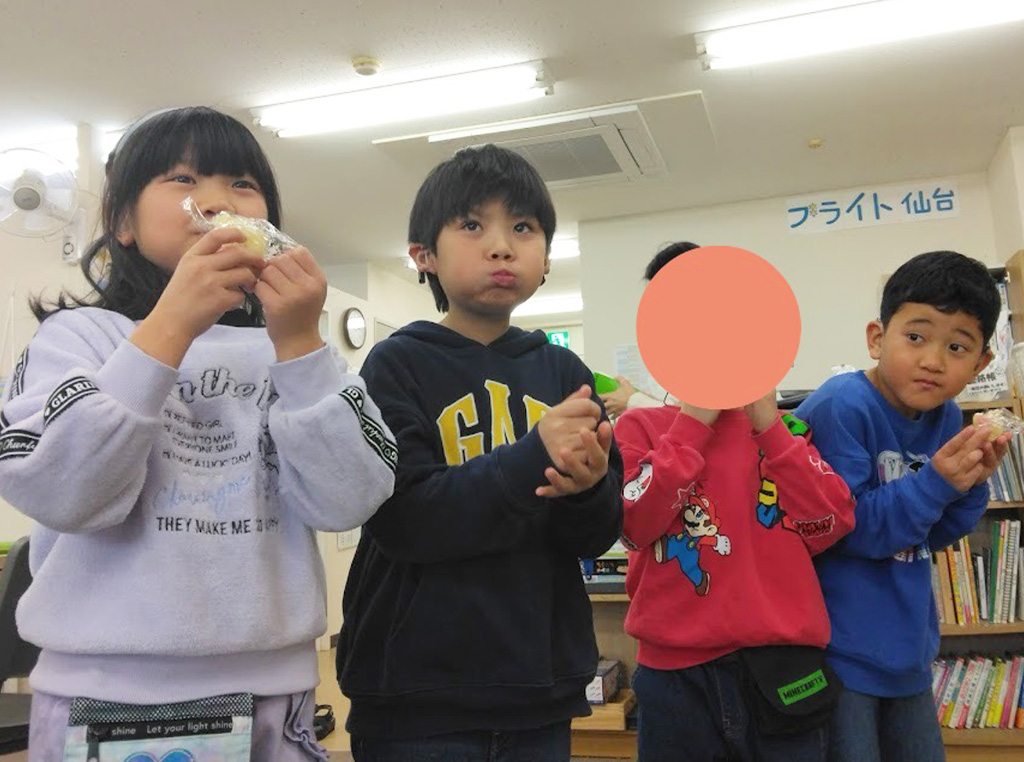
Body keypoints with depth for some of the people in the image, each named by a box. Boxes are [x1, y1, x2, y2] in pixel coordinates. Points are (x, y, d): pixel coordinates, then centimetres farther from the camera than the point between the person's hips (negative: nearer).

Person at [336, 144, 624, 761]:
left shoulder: (565, 374, 4)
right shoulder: (399, 365, -6)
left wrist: (586, 488, -19)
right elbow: (401, 517, -18)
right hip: (418, 695, -4)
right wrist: (533, 458, -28)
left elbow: (600, 535, 3)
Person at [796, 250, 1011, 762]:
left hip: (907, 645, 8)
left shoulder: (946, 419, 2)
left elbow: (931, 536, 10)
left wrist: (970, 484, -7)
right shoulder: (841, 407, -21)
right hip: (839, 649, -8)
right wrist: (934, 483, -25)